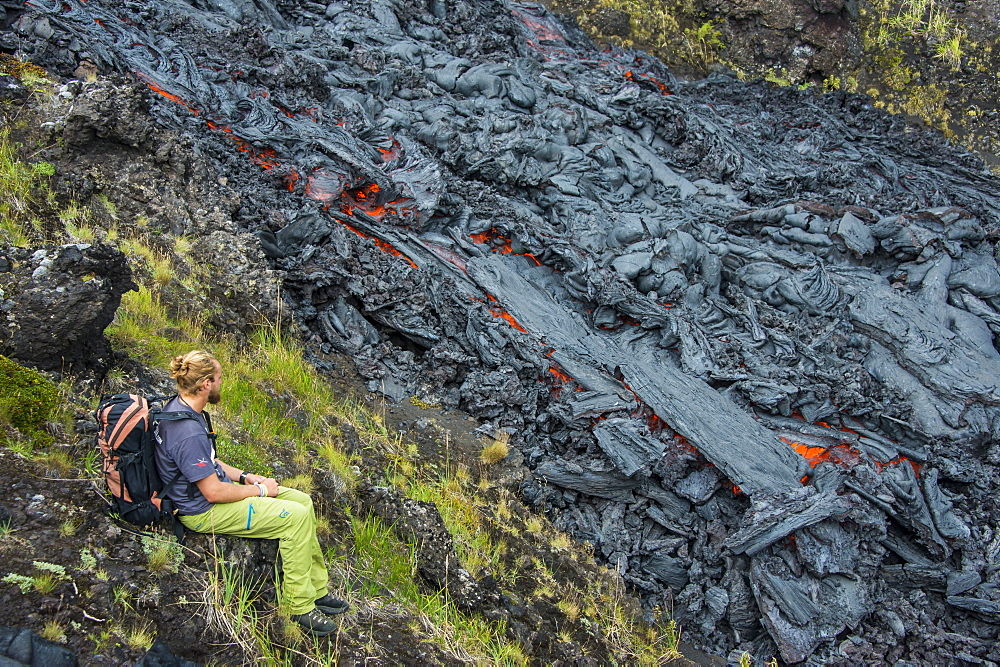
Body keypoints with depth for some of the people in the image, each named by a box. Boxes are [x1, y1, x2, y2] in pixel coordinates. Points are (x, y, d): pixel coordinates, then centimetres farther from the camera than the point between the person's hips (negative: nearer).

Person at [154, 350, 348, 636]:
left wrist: (244, 476, 7)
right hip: (203, 511, -10)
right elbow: (213, 492, -26)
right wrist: (260, 490, -12)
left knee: (302, 501, 5)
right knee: (297, 517, -16)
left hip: (211, 488, 10)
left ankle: (316, 589, 13)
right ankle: (301, 607, -4)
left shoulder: (180, 406, 3)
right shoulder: (187, 433, -30)